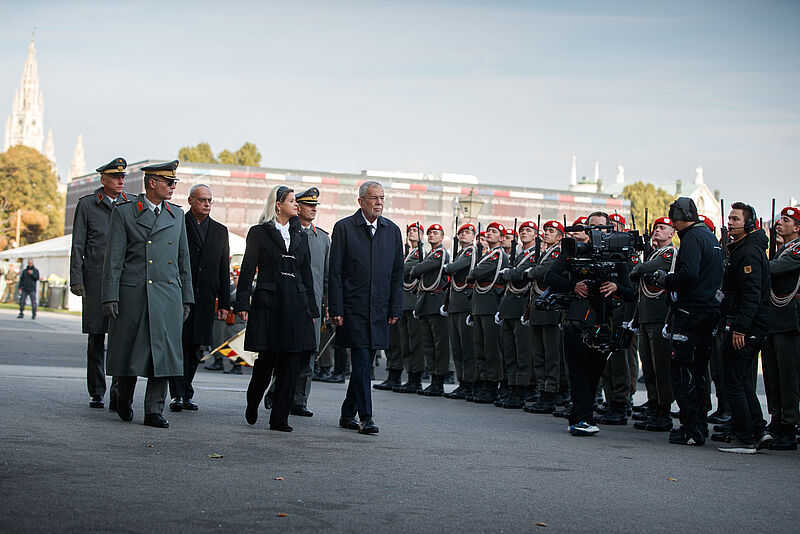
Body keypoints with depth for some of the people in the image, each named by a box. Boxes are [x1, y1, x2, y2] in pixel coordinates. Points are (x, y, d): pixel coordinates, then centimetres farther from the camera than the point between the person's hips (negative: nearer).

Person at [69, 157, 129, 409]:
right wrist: (76, 279, -4)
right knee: (96, 336, 7)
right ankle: (96, 393, 17)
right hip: (95, 280, 0)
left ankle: (118, 394, -12)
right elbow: (77, 246, 4)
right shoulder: (86, 205, 6)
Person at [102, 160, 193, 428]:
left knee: (163, 353, -3)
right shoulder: (124, 212, 2)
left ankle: (154, 411, 2)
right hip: (132, 294, -3)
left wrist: (186, 298, 13)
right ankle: (124, 397, 28)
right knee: (128, 350, 5)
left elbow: (184, 258, 17)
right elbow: (113, 258, -2)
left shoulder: (177, 215, 14)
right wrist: (110, 296, -8)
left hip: (167, 296, 3)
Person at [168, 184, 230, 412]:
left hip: (205, 299, 4)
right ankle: (177, 395, -6)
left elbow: (224, 270, 15)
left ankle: (187, 394, 15)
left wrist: (224, 302, 10)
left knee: (195, 349, 7)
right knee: (179, 346, -7)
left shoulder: (220, 231, 15)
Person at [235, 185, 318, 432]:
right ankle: (252, 404, 23)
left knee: (292, 363, -2)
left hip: (296, 305, 4)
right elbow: (248, 270, 0)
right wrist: (242, 303, -8)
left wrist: (311, 308, 13)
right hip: (268, 303, -4)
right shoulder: (259, 233, 3)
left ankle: (279, 418, 3)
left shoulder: (300, 235, 16)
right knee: (267, 361, -5)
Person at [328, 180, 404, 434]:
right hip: (353, 307, -4)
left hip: (379, 309, 4)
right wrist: (336, 309, -9)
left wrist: (395, 309, 5)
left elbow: (397, 273, 12)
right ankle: (366, 416, -8)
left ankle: (348, 414, 20)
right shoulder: (344, 228, -2)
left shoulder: (393, 230, 10)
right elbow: (335, 272, -3)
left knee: (364, 363, 9)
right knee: (361, 360, -10)